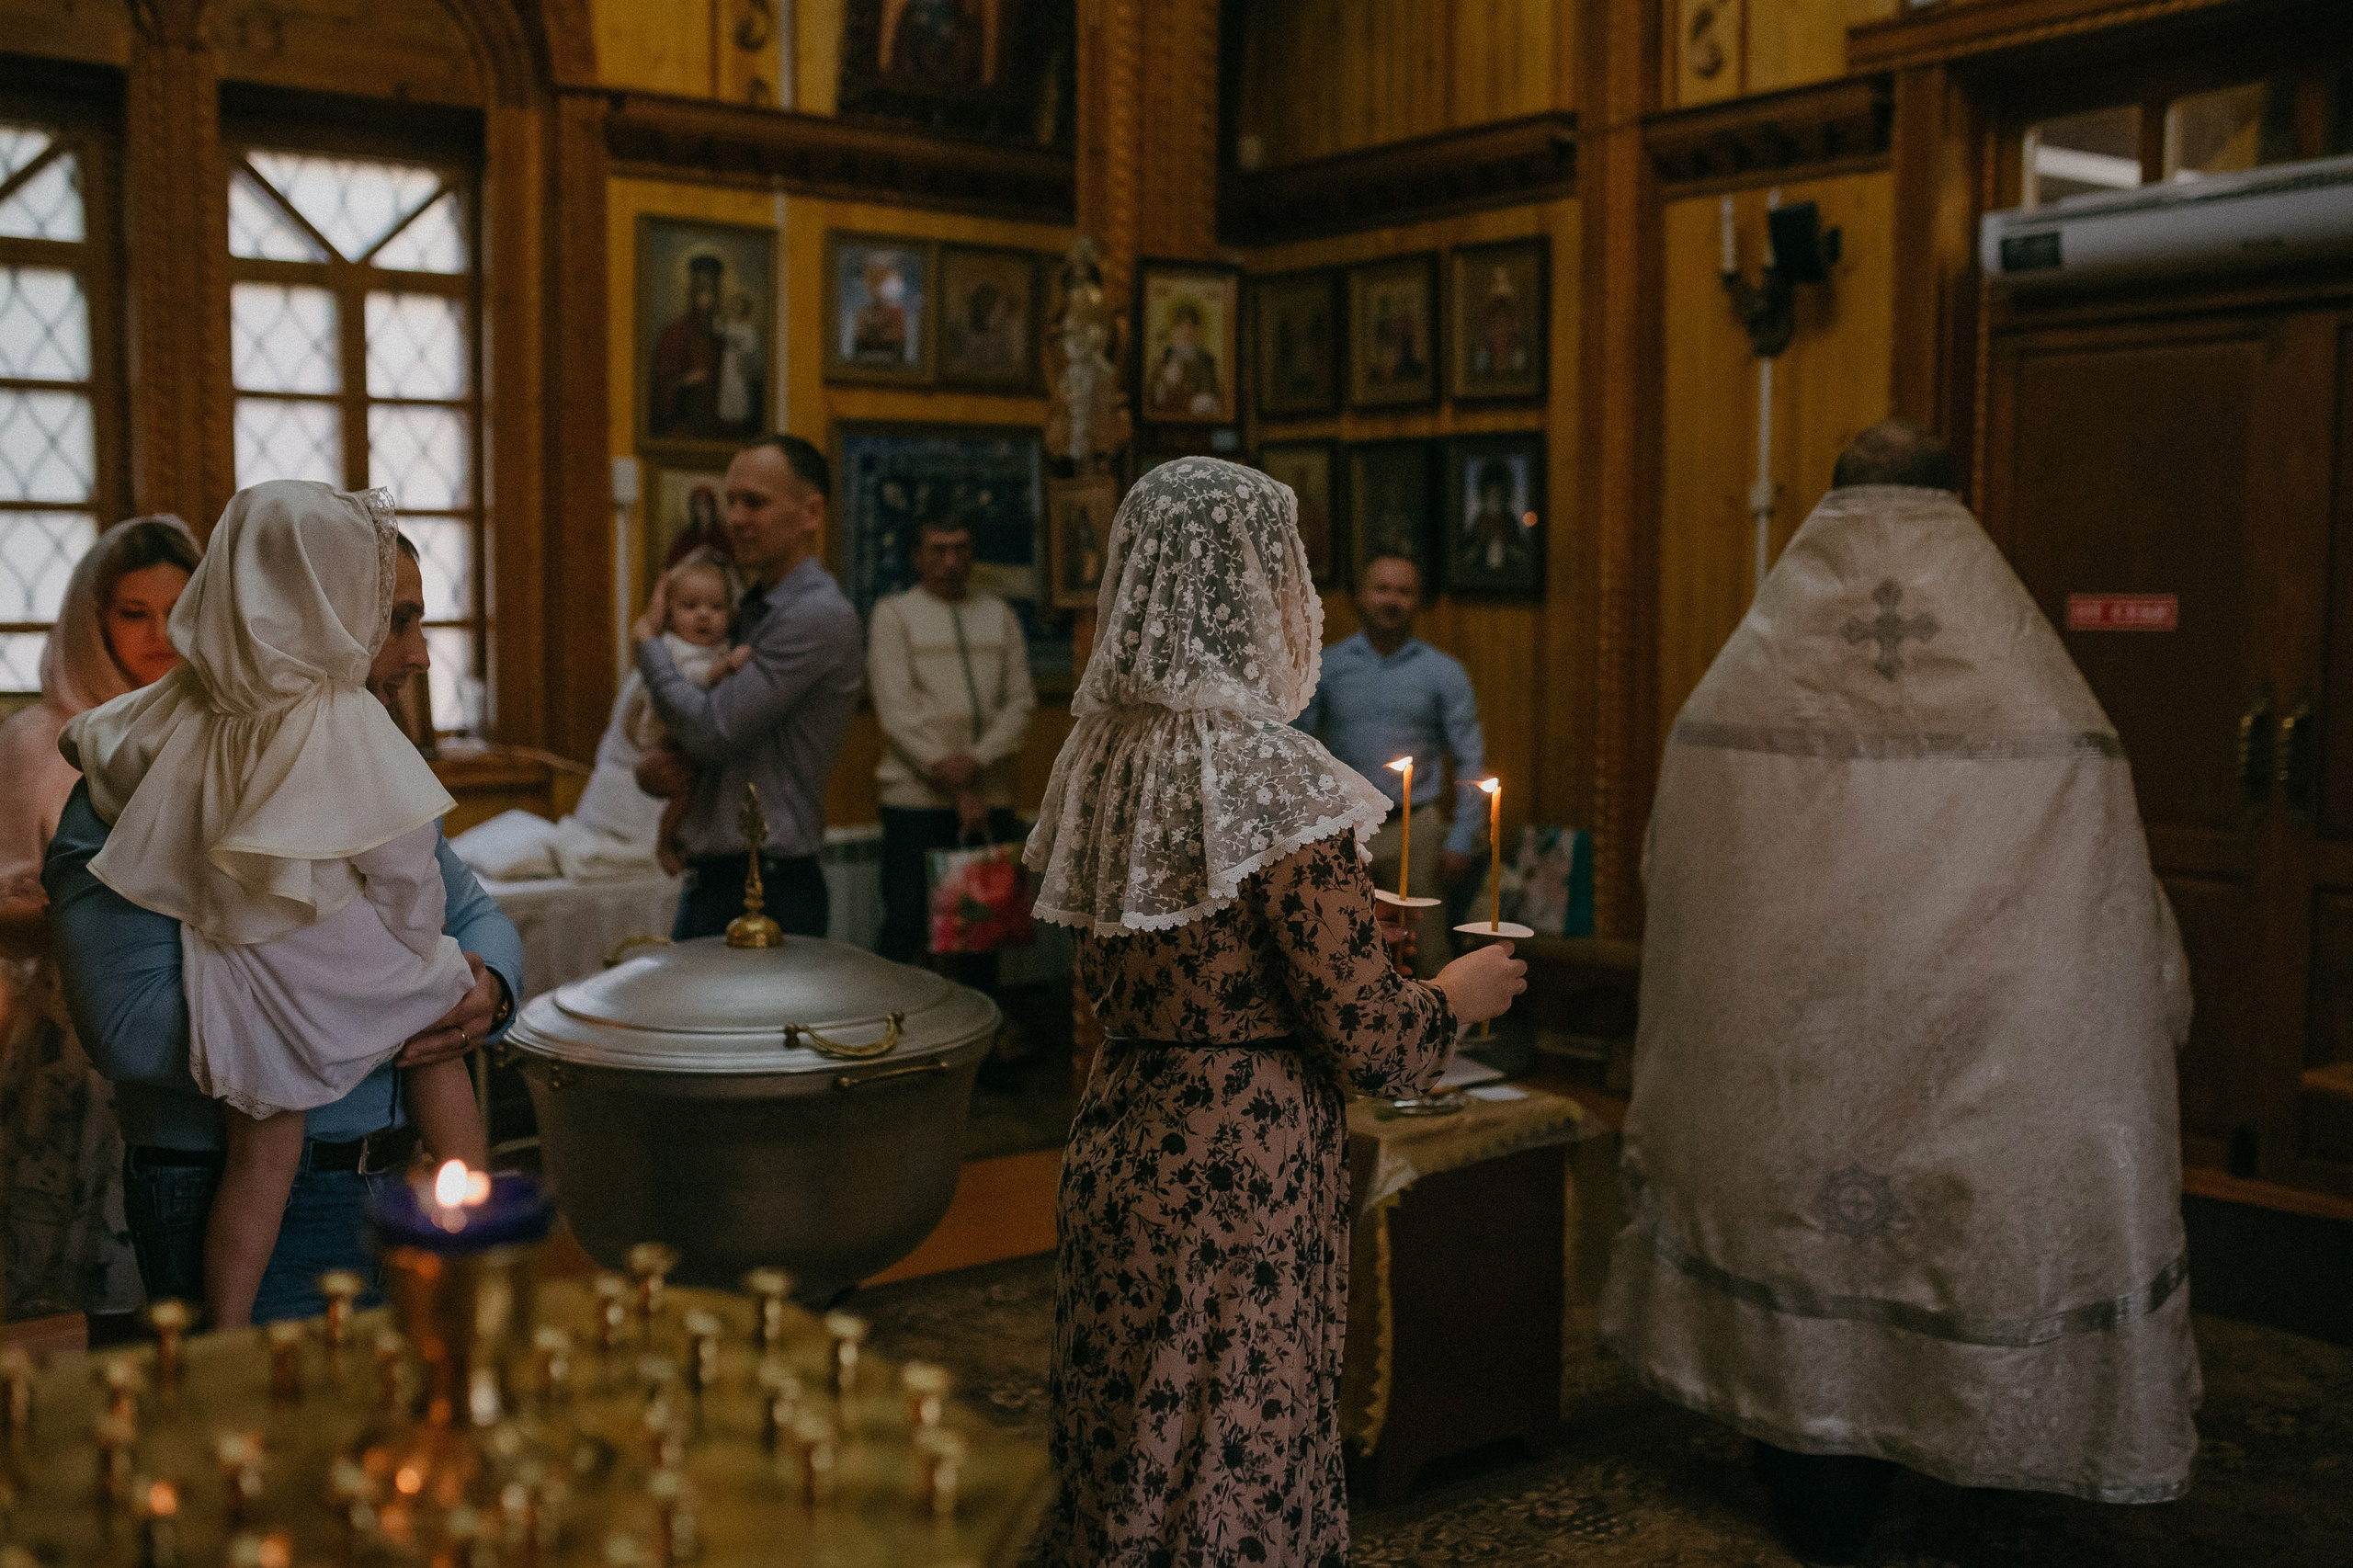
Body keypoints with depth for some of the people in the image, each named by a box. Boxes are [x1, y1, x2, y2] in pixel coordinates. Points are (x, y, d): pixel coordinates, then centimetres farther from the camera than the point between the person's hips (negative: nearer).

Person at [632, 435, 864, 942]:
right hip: (710, 882, 9)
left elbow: (711, 730, -18)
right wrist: (650, 771, -2)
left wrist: (646, 638, -3)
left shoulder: (818, 616, -15)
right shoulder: (745, 612, 14)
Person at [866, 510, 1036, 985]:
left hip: (990, 797, 4)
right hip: (917, 797, -4)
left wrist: (975, 761, -12)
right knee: (906, 927, -4)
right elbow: (896, 710, -5)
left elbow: (1021, 703, 6)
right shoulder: (894, 614, 4)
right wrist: (957, 790, -11)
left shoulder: (1000, 616, 15)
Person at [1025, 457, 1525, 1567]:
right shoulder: (1276, 786, -20)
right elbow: (1371, 1047, -19)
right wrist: (1459, 994, 2)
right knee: (1230, 1473, 7)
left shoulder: (1104, 757, 2)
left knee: (1123, 1458, 19)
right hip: (1242, 1173, -7)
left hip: (1119, 1138, 8)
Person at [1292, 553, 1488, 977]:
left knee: (1427, 950, -1)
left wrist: (1462, 841, -3)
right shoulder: (1327, 667, 4)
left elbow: (1470, 761, 4)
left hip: (1414, 830, -1)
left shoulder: (1443, 673, 3)